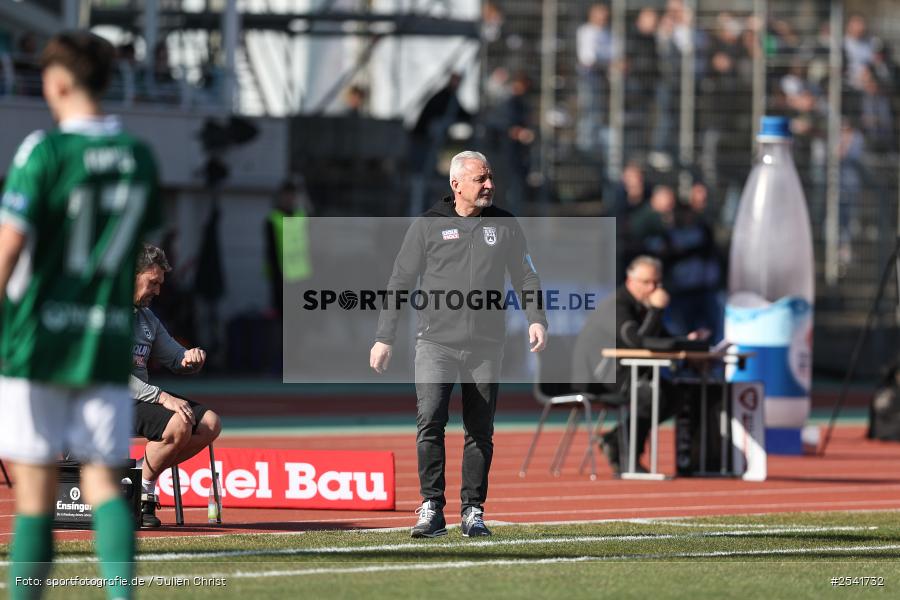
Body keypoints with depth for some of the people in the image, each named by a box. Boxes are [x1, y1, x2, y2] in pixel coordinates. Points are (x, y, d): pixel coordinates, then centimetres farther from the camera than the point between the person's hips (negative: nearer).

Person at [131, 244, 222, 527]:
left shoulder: (148, 318, 18)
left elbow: (176, 360, 25)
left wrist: (191, 358, -3)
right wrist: (161, 397, -25)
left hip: (143, 396, 9)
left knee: (210, 423, -5)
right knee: (178, 424, -30)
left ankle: (143, 473, -3)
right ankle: (142, 489, -11)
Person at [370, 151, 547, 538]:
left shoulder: (505, 226, 9)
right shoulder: (428, 226, 3)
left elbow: (526, 277, 13)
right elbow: (400, 283, 6)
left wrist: (536, 318, -6)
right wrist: (384, 338, 1)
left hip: (486, 347, 2)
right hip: (436, 343, -2)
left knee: (480, 432, 5)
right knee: (430, 421, -17)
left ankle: (473, 511, 14)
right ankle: (432, 510, -15)